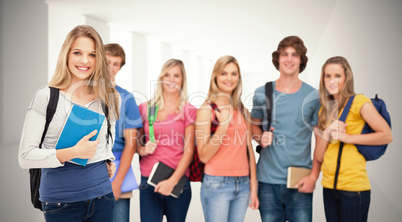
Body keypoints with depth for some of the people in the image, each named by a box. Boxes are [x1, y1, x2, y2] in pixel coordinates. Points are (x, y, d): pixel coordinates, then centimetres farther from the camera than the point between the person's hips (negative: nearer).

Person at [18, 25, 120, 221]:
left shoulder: (107, 97, 4)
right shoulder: (46, 97, -7)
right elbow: (25, 156, -11)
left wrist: (107, 159, 6)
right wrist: (72, 152, -21)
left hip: (101, 196, 3)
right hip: (60, 199, -3)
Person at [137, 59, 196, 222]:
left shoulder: (189, 111, 3)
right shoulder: (145, 108, 8)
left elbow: (188, 151, -2)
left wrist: (173, 181, -11)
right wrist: (142, 150, -5)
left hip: (178, 182, -1)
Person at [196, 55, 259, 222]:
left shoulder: (242, 110, 11)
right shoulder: (207, 109, -4)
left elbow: (249, 150, 14)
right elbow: (203, 156, -10)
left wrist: (253, 187, 11)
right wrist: (224, 123, -17)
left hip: (243, 185, 5)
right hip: (217, 184, -5)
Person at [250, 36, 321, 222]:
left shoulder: (312, 97, 1)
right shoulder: (262, 94, 4)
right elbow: (254, 125, 17)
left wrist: (314, 175, -6)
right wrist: (260, 137, -6)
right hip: (268, 180, 1)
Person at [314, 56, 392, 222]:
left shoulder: (359, 102, -5)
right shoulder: (325, 109, 13)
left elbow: (387, 135, -12)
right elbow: (318, 156, 7)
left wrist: (348, 137, -13)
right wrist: (327, 133, -10)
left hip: (353, 186, -6)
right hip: (329, 185, 6)